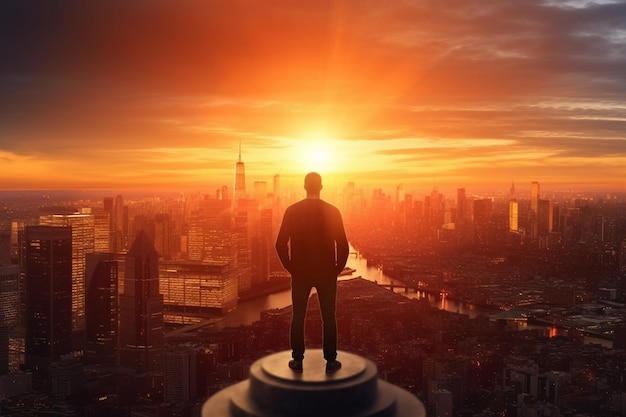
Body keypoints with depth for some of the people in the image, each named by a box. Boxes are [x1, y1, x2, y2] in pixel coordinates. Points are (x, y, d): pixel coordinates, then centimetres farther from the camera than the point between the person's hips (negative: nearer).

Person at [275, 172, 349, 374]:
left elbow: (281, 244, -5)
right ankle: (330, 361, 13)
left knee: (298, 317, 10)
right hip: (326, 273, 0)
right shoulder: (332, 211, -6)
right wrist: (337, 268, 6)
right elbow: (343, 245, -7)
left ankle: (297, 361, 15)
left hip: (300, 273, 1)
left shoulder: (292, 211, -5)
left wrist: (290, 267, 7)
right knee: (329, 318, 8)